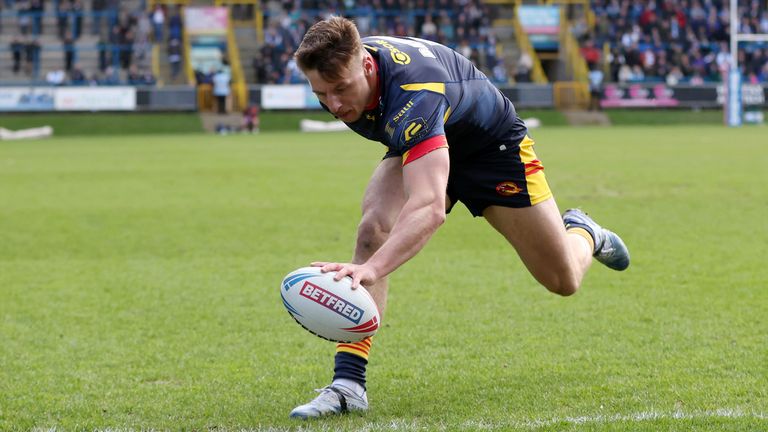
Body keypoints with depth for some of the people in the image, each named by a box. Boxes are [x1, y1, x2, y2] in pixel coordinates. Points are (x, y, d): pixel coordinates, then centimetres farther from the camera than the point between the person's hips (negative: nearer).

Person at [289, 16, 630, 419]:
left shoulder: (413, 92, -47)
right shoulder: (336, 74, -25)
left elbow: (430, 207, -59)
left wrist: (371, 269, -73)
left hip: (491, 144, -5)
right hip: (419, 149, 5)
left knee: (563, 280, 4)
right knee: (373, 228, -27)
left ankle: (581, 232, 43)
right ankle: (348, 383, -29)